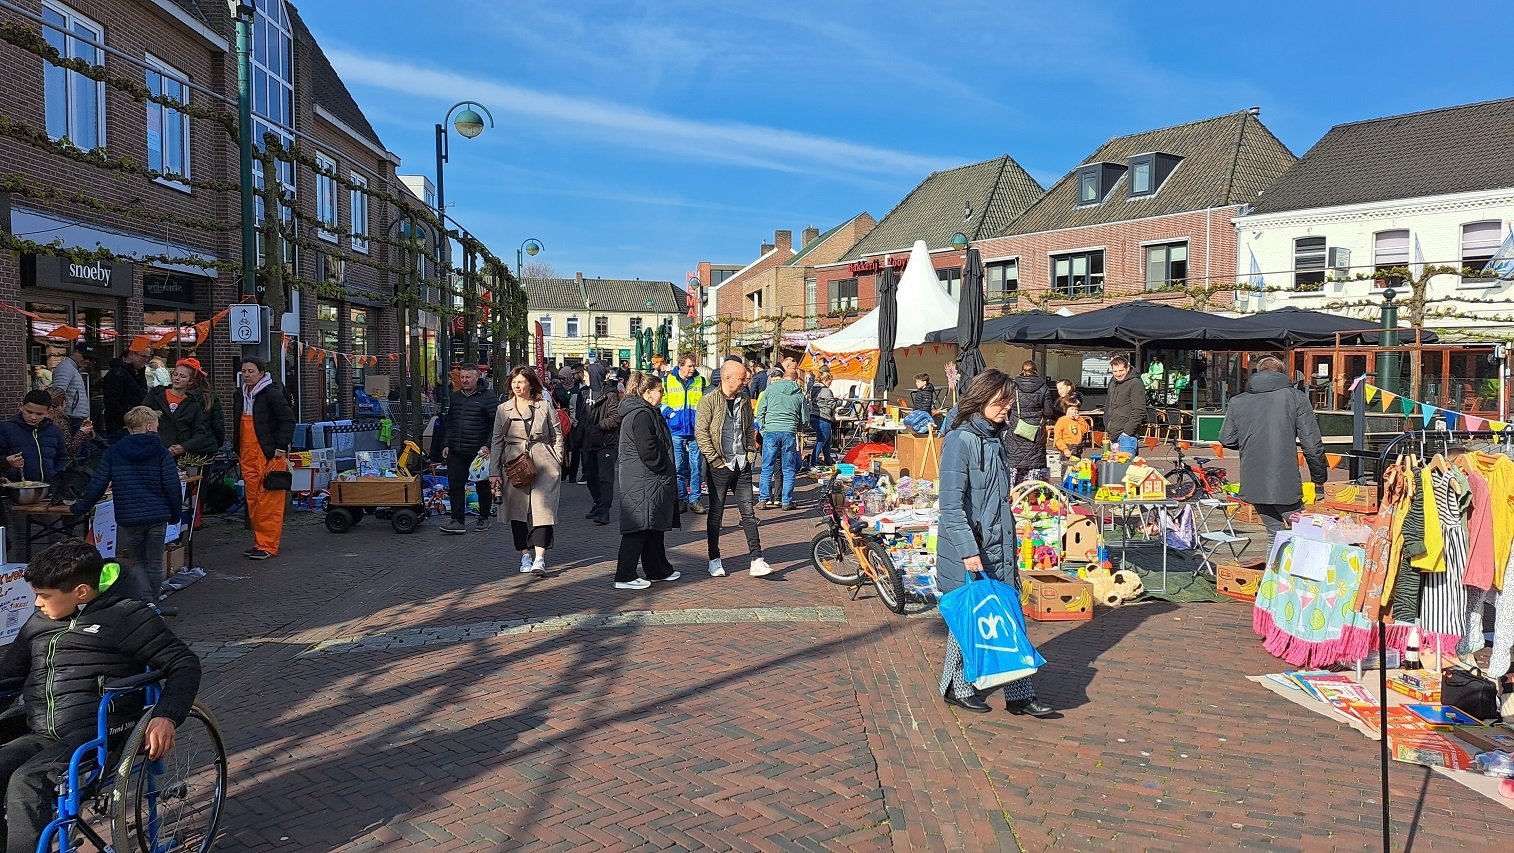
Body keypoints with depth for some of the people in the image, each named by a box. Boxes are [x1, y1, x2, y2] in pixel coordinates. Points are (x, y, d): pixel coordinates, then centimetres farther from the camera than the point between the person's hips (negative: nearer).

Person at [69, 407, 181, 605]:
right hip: (157, 517, 0)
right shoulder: (161, 452, -3)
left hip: (128, 519, 0)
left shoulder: (114, 452, 1)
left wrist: (79, 508, 14)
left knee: (131, 562, 11)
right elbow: (172, 486, -6)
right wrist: (176, 513, 7)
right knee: (154, 564, 11)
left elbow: (97, 485, 1)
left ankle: (145, 601, -8)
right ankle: (152, 606, 18)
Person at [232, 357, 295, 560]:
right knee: (253, 501, 10)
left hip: (270, 455, -8)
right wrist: (237, 448, 21)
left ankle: (268, 545, -2)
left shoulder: (272, 393, -8)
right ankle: (259, 542, 19)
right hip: (247, 456, 8)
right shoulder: (240, 394, 16)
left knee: (269, 501, -6)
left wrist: (281, 447, -13)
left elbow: (288, 420, -10)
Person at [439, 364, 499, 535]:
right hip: (456, 452, 5)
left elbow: (496, 425, -9)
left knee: (483, 487, 9)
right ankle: (458, 521, -1)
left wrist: (488, 445, -17)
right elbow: (449, 423, 20)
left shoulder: (488, 399, -5)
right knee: (455, 485, -3)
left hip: (479, 452, -4)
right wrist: (446, 444, 11)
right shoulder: (454, 398, 13)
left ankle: (484, 518, 24)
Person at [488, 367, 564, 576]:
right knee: (518, 511, 3)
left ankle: (539, 558, -14)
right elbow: (497, 441, 11)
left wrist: (557, 463, 0)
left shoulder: (545, 406, 7)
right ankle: (525, 555, 14)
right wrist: (494, 471, 5)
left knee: (542, 508, -11)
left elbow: (557, 436, 9)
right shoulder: (503, 409, 11)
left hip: (543, 464, -2)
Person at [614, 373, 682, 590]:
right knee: (639, 527, -7)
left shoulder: (648, 413, 17)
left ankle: (658, 570, 27)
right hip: (643, 481, -11)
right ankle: (624, 577, -2)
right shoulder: (641, 415, -17)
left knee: (654, 527, 17)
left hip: (650, 481, 11)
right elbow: (647, 451, -22)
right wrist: (665, 471, -12)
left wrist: (668, 473, 16)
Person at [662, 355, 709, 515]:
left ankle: (694, 499, 9)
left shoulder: (700, 381, 6)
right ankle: (681, 499, 14)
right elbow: (661, 402, 9)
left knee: (696, 466, 1)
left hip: (695, 431, 0)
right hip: (676, 431, 0)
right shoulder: (668, 381, 2)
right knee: (678, 467, 5)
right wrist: (668, 412, -7)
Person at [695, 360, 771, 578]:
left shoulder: (743, 401, 10)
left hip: (742, 466, 5)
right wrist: (716, 460, -13)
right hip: (719, 467, -5)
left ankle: (757, 560, 4)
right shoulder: (709, 401, -9)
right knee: (716, 513, 6)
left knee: (748, 513, 3)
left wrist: (750, 453, 7)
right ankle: (714, 560, 17)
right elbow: (700, 433, -12)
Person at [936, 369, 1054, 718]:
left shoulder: (995, 438, 11)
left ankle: (1019, 695, 16)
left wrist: (1009, 547, 20)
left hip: (998, 547, 8)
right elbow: (951, 504, -20)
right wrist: (968, 550, -25)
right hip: (967, 551, -8)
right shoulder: (960, 440, -15)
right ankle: (957, 687, 25)